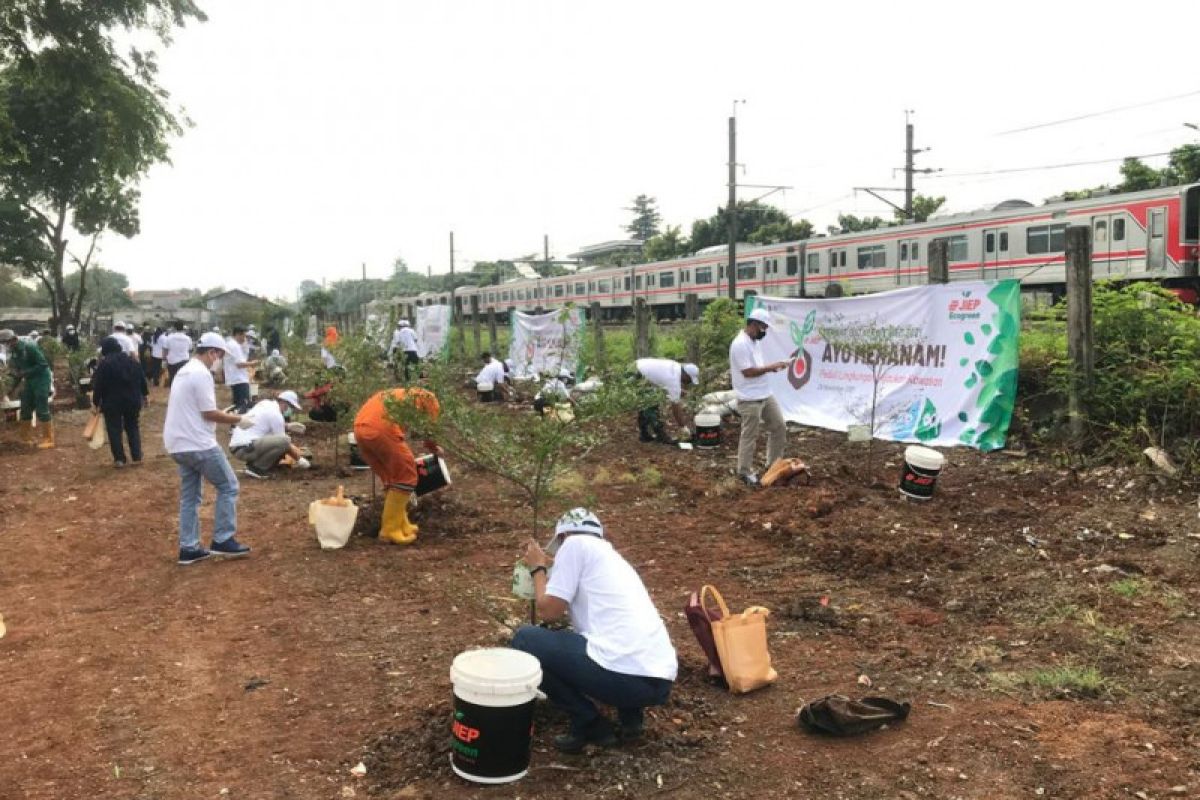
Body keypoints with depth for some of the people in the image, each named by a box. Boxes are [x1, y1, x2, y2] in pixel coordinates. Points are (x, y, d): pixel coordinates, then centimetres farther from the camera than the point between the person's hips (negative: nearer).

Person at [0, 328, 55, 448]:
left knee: (42, 410, -7)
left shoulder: (29, 347, -19)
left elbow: (43, 364, -22)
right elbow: (18, 370, 15)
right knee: (25, 410, 9)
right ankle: (28, 438, 20)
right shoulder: (13, 352, 6)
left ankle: (48, 439, 0)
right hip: (29, 381, 8)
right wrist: (14, 385, 8)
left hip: (41, 379, -8)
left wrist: (25, 372, -25)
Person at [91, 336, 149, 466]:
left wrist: (96, 402, -2)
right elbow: (142, 379, 10)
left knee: (114, 430, 4)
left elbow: (98, 386, -10)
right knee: (132, 427, 15)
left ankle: (119, 459, 3)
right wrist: (144, 394, 18)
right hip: (132, 400, 4)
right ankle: (137, 457, 12)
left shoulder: (104, 365, -9)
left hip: (112, 402, -4)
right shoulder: (131, 361, 6)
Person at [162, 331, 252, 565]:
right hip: (198, 444, -10)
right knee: (228, 486, 0)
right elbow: (209, 413, -17)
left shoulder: (184, 371, 17)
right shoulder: (201, 373, -15)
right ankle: (223, 540, 1)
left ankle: (188, 548, 14)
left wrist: (224, 415, 18)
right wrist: (238, 419, -6)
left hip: (180, 444, 10)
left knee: (189, 496, 12)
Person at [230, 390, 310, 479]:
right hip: (244, 448, -10)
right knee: (284, 440, -23)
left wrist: (287, 426, 19)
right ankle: (256, 468, -11)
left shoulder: (265, 403, 14)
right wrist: (299, 459, 5)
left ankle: (253, 462, 10)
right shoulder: (276, 414, -11)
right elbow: (284, 442, -6)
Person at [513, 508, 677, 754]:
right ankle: (631, 716, 18)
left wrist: (538, 568, 18)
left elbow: (549, 611, 2)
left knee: (525, 639, 9)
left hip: (625, 674, -8)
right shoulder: (611, 555, 28)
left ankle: (590, 725, 6)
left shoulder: (575, 544, 5)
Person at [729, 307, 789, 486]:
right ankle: (745, 472, 12)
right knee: (749, 436, 0)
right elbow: (748, 371, -23)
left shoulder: (754, 341, 12)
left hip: (766, 395, 10)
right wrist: (771, 367, -17)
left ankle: (774, 464, 26)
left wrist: (771, 367, 3)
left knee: (779, 427, 14)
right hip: (750, 400, -10)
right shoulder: (740, 344, -20)